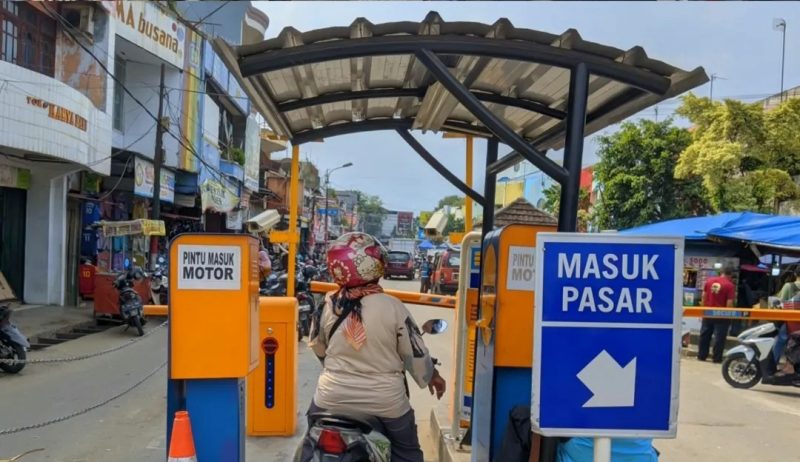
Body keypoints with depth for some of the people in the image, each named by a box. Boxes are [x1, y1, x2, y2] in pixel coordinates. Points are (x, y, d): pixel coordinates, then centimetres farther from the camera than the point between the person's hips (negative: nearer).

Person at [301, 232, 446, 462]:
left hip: (333, 397, 2)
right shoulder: (392, 307, -16)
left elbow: (318, 348, 8)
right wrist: (431, 375, 13)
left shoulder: (328, 306, -7)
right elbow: (415, 352, -7)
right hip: (385, 401, -1)